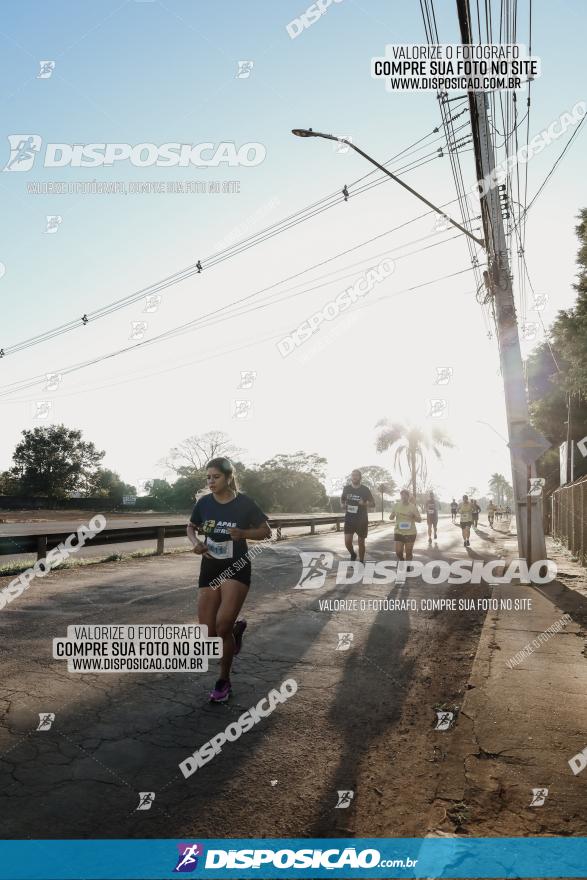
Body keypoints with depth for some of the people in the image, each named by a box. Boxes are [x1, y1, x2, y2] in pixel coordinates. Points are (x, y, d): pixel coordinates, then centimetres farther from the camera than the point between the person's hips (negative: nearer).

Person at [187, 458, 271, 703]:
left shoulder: (244, 503, -11)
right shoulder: (204, 503, -2)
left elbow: (266, 531, -2)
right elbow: (191, 528, 14)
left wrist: (243, 533, -20)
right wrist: (196, 542, -7)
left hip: (237, 568, -4)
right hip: (209, 568, 4)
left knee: (222, 626, -15)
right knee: (209, 634, -1)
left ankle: (224, 681, 10)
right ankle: (236, 628, 35)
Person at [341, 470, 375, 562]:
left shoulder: (365, 489, -5)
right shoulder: (346, 488, 2)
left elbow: (373, 504, 0)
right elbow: (342, 499, 19)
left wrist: (364, 503, -20)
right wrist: (342, 505, -3)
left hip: (362, 520, -1)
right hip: (349, 519, 1)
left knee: (361, 542, 6)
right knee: (347, 541, -9)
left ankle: (361, 562, 23)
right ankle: (353, 555, 22)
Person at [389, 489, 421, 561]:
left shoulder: (413, 506, -3)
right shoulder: (396, 505, 4)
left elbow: (420, 520, 1)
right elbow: (391, 518, 11)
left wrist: (413, 516, -20)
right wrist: (392, 515, -13)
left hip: (410, 533, -2)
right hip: (398, 532, 2)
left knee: (409, 552, 4)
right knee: (398, 552, -1)